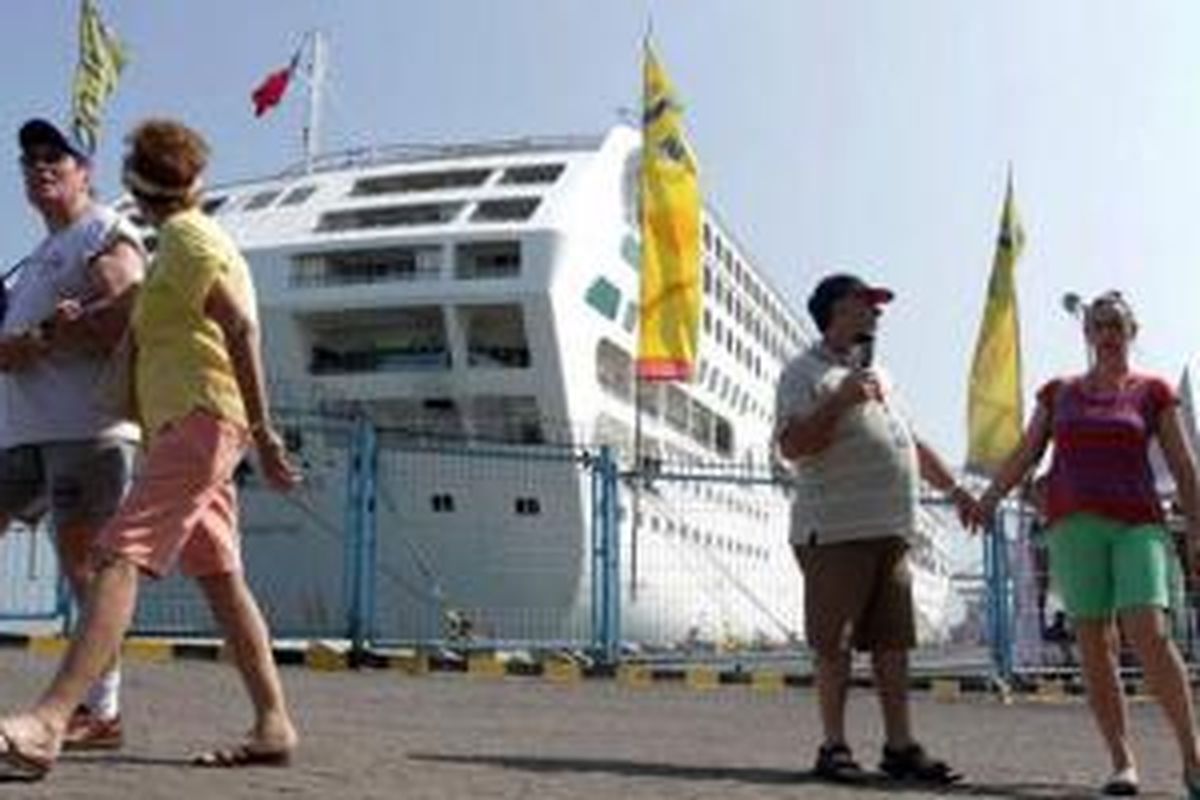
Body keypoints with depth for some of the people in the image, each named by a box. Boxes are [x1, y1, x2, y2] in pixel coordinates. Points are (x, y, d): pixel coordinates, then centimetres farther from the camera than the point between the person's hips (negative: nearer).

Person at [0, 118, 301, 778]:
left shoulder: (186, 238, -5)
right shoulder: (189, 237, 25)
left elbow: (240, 327, -15)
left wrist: (261, 428, -20)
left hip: (200, 418, -10)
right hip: (188, 425, 10)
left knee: (121, 555, -21)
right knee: (219, 576, 9)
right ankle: (273, 725, 11)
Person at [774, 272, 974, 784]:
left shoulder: (875, 373, 24)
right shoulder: (806, 372, -3)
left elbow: (911, 441, 30)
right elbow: (790, 446, -15)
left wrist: (953, 488, 27)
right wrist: (839, 401, -21)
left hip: (891, 530, 8)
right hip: (836, 531, -8)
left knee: (893, 643, 7)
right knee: (834, 644, -1)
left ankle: (900, 747, 13)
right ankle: (834, 747, 7)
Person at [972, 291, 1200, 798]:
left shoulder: (1153, 392, 8)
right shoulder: (1059, 392, 15)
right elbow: (1024, 456, 13)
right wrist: (988, 500, -1)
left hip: (1137, 525, -2)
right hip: (1075, 525, 2)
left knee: (1150, 634, -17)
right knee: (1094, 642, -4)